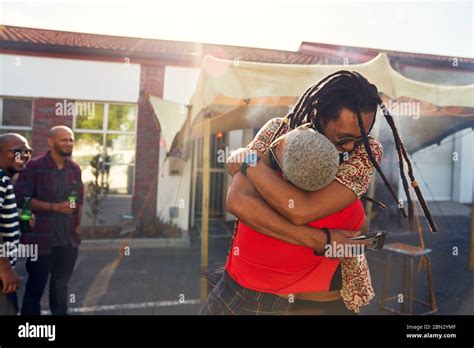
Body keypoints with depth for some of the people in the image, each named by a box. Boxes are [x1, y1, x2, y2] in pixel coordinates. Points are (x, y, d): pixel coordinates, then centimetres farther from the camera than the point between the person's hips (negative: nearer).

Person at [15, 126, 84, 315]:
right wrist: (54, 207, -18)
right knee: (35, 286, 9)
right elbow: (21, 198, -13)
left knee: (61, 285, 19)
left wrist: (77, 225, 6)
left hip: (69, 240, 5)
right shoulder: (34, 166, -9)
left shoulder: (75, 169, 8)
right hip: (42, 239, -5)